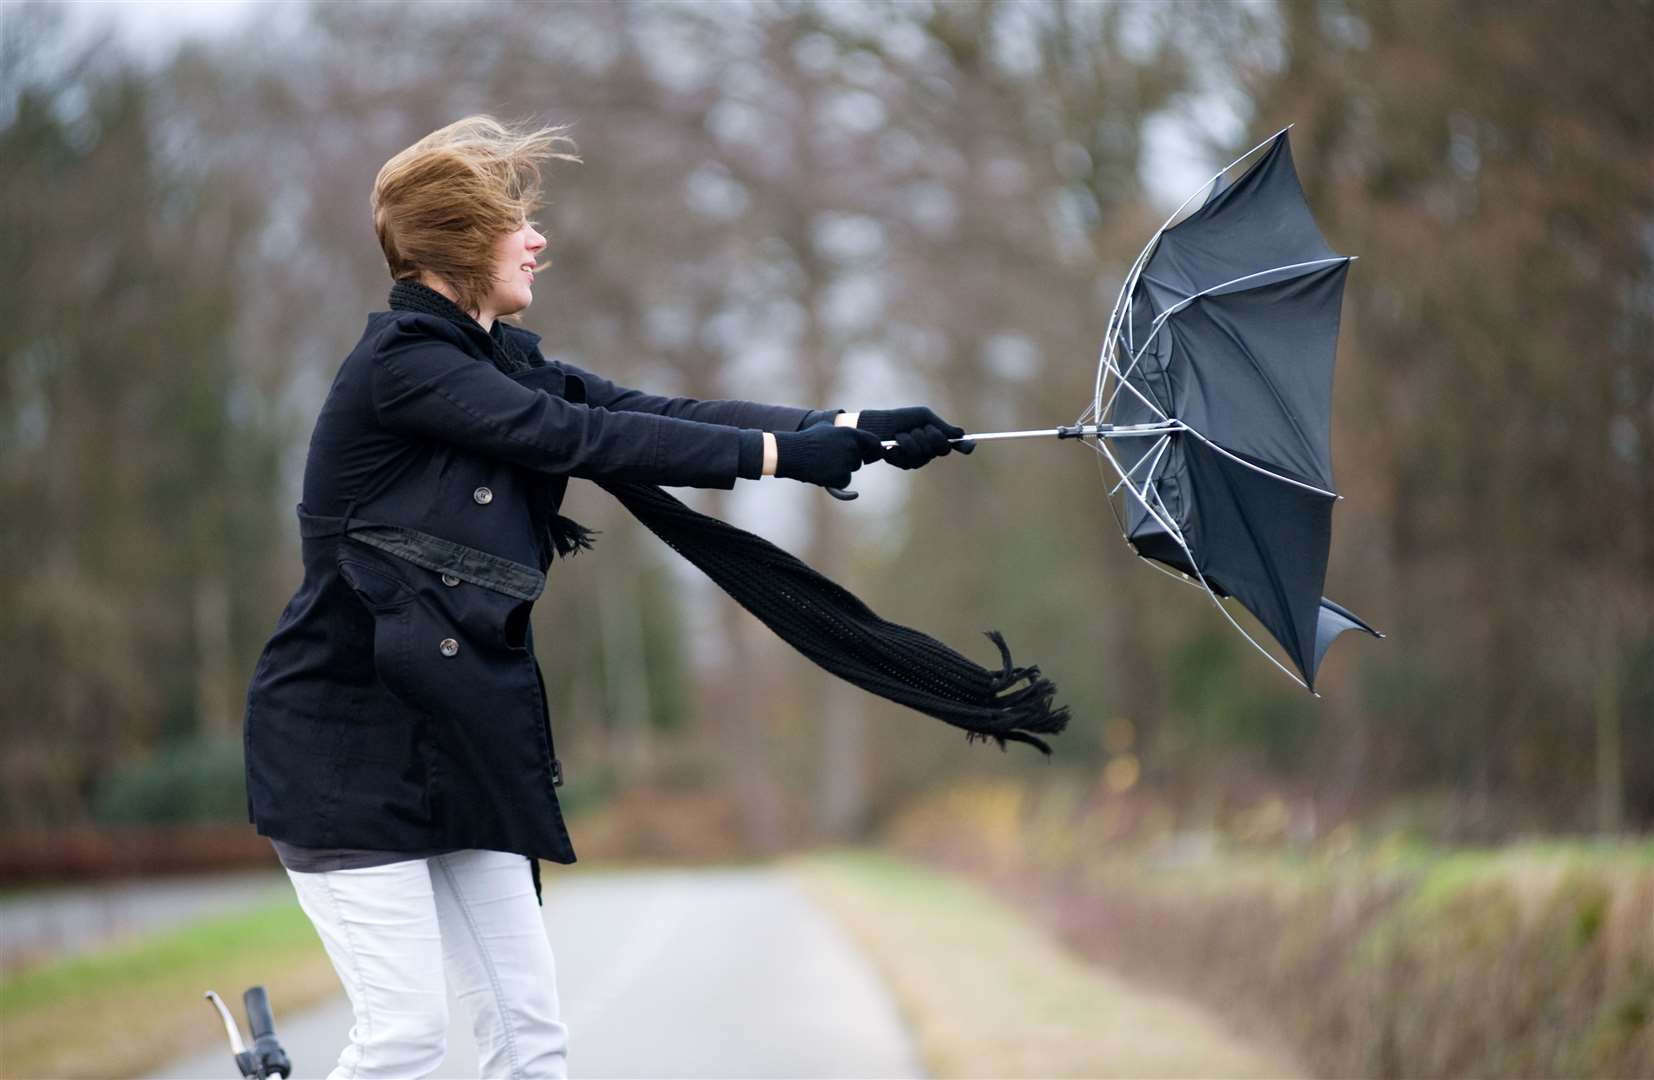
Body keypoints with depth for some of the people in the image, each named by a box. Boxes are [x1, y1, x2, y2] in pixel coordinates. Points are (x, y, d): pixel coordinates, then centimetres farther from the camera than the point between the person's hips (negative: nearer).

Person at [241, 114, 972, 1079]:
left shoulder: (499, 362, 11)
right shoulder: (400, 365, -15)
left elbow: (657, 412, 2)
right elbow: (583, 438, -20)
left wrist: (849, 430, -7)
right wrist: (780, 453, -17)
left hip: (458, 740, 8)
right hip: (348, 740, -8)